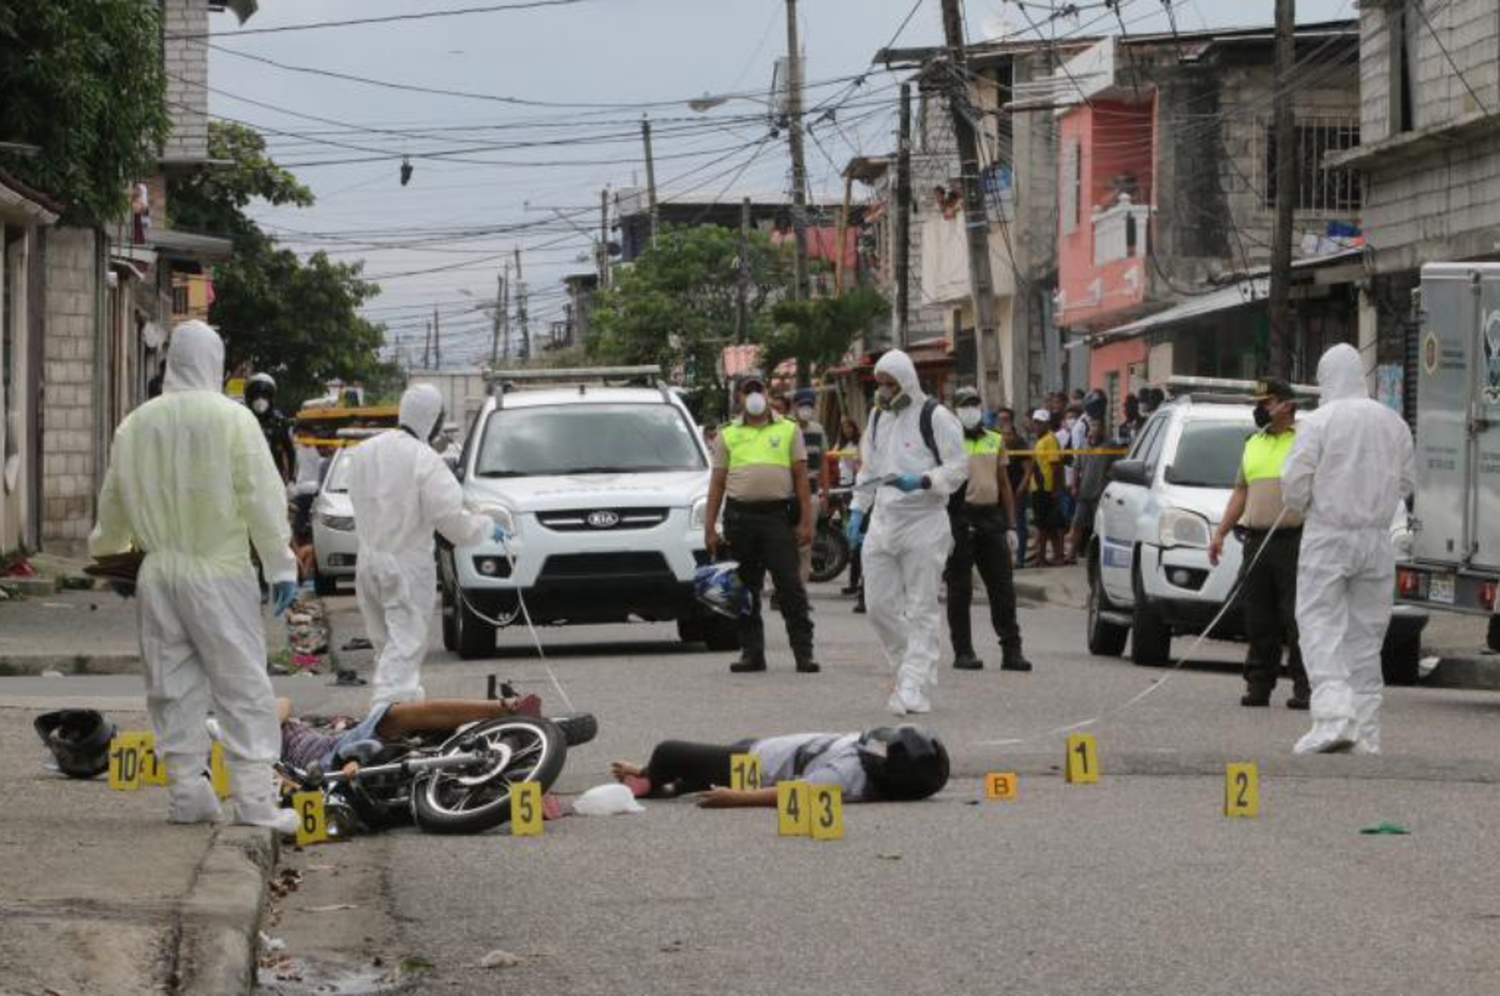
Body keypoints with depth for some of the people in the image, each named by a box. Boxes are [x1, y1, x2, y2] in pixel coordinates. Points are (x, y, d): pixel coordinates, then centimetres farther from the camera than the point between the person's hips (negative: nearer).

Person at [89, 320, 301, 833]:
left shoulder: (136, 424, 6)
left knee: (173, 686, 11)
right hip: (218, 570, -5)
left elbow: (114, 501, 16)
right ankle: (253, 796, -7)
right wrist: (280, 564, -5)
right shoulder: (231, 419, -9)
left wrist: (107, 550, 35)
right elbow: (262, 497, -10)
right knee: (243, 685, -2)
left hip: (158, 573, 5)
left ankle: (186, 791, 13)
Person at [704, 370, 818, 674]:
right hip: (740, 516, 2)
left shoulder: (788, 430, 9)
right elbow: (717, 482, 11)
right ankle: (751, 652, 13)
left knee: (790, 586, -5)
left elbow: (801, 477, 6)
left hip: (778, 514, -2)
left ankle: (803, 652, -4)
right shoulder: (728, 435, 12)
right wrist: (710, 527, 4)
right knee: (746, 589, 6)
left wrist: (806, 521, -3)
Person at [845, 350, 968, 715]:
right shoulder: (878, 416, 15)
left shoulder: (935, 417, -6)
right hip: (884, 520, 7)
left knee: (920, 610, -4)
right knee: (879, 604, 4)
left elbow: (958, 467, -8)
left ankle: (914, 688, -4)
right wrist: (857, 510, 13)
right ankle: (910, 668, 21)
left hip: (923, 520, -6)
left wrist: (921, 482, -22)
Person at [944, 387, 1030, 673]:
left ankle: (1011, 651, 7)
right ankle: (963, 651, 6)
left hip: (991, 517, 4)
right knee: (959, 590, 0)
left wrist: (1010, 526, 11)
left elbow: (1004, 486, 17)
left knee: (1002, 588, 4)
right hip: (960, 518, -4)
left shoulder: (996, 441, 16)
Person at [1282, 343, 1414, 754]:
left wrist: (1303, 507, 10)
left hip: (1327, 536, -5)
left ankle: (1333, 718, -21)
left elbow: (1294, 484, -10)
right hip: (1377, 538, 5)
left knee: (1321, 628, -4)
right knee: (1367, 633, 11)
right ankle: (1366, 731, 12)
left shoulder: (1318, 422, -9)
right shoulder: (1393, 423, 6)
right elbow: (1406, 483, 12)